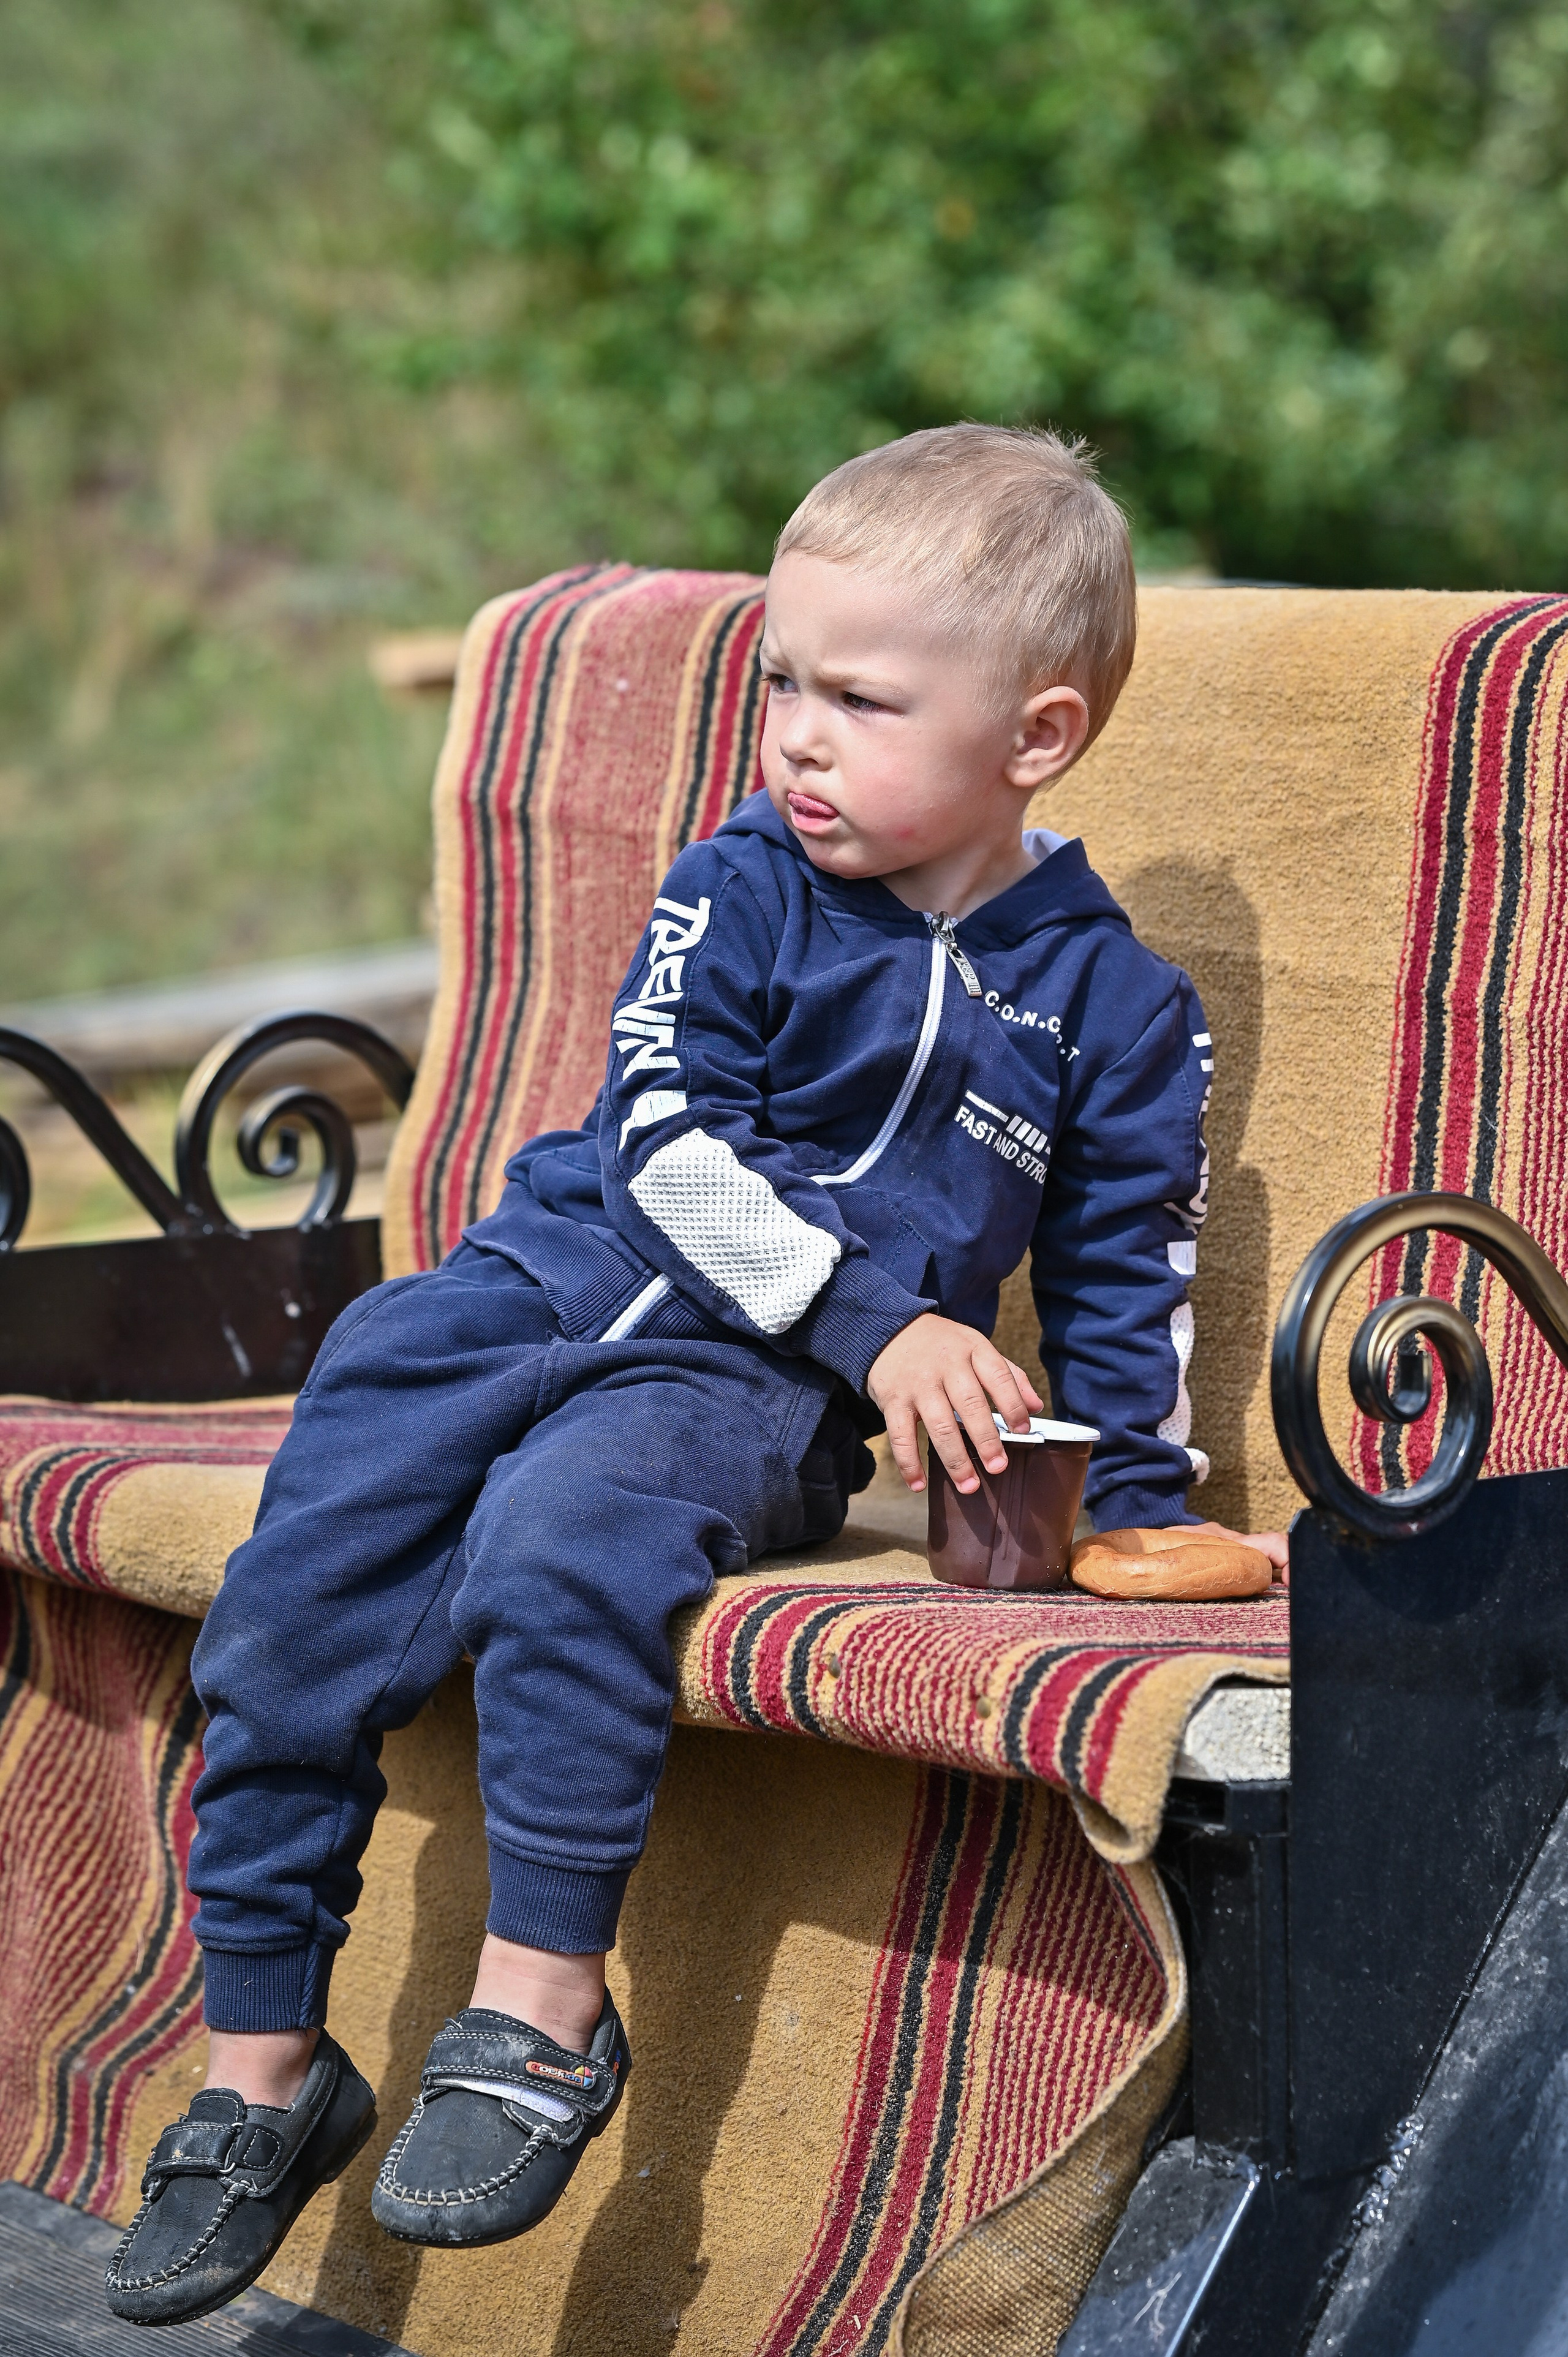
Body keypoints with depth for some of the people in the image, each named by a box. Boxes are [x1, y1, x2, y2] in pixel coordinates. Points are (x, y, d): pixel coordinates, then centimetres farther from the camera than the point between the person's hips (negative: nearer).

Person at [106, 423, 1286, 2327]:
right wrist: (878, 1315, -17)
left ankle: (544, 2010, -24)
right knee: (293, 1596, -11)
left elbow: (1125, 1278, 13)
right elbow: (668, 1140, -8)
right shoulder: (739, 891, 2)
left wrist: (1142, 1511, 8)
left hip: (759, 1395, -3)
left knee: (565, 1535, -34)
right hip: (548, 1286, 3)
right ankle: (260, 2064, 3)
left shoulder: (1114, 1008, 2)